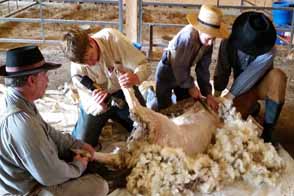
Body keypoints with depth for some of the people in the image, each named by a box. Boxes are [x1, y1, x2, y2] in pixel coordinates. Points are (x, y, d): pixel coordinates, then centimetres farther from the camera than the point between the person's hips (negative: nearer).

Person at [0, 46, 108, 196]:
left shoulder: (13, 101, -5)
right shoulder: (22, 123, -37)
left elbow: (47, 132, 11)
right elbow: (51, 175, -28)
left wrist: (77, 145, 12)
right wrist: (78, 166, -9)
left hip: (27, 176, 10)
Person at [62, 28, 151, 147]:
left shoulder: (112, 38, -30)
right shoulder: (77, 69, -25)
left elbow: (144, 66, -27)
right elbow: (89, 105, -21)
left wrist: (135, 78, -51)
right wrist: (99, 105, -46)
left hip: (124, 91, 1)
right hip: (96, 102, 0)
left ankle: (116, 117, 29)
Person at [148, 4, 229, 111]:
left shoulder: (208, 42, -13)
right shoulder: (188, 36, -36)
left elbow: (203, 68, -5)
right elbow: (179, 66, -30)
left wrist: (208, 93, -8)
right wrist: (191, 86, -18)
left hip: (182, 71, 7)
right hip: (167, 70, -7)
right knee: (163, 107, -3)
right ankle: (151, 94, 27)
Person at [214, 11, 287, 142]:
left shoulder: (268, 51, -29)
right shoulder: (228, 44, -19)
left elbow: (250, 76, -31)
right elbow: (222, 72, -16)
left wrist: (230, 96, -31)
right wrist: (216, 96, -24)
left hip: (262, 85, -2)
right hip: (243, 89, 2)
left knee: (277, 76, -35)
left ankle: (267, 130, -29)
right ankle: (253, 106, 16)